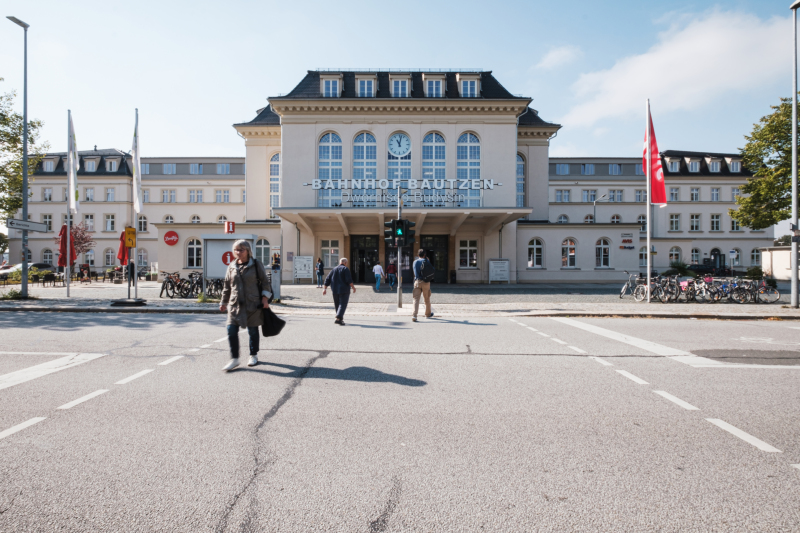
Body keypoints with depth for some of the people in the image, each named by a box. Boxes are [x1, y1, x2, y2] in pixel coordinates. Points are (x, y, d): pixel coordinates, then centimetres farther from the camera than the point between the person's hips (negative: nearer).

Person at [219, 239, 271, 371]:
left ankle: (253, 356, 27)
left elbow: (264, 281, 1)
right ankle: (234, 359, 7)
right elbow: (227, 286, 15)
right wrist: (223, 302, 18)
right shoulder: (231, 266, 8)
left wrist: (265, 297, -7)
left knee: (253, 331, 8)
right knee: (231, 331, -5)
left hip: (252, 304, -3)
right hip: (235, 304, 3)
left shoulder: (256, 264, -2)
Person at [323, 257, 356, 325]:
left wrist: (325, 289, 10)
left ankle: (341, 318, 23)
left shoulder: (334, 269, 13)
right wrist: (353, 287, -9)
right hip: (344, 290, -6)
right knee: (343, 304, -8)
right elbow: (349, 280, -16)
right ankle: (338, 319, -23)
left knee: (337, 305, 15)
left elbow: (327, 280, 9)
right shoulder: (345, 269, -3)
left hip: (335, 291, 6)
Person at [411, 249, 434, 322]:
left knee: (416, 299, -5)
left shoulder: (415, 262, 7)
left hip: (417, 281, 2)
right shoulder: (426, 261, 0)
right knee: (427, 299, 15)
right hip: (425, 282, -2)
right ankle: (428, 314, 30)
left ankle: (414, 315, -21)